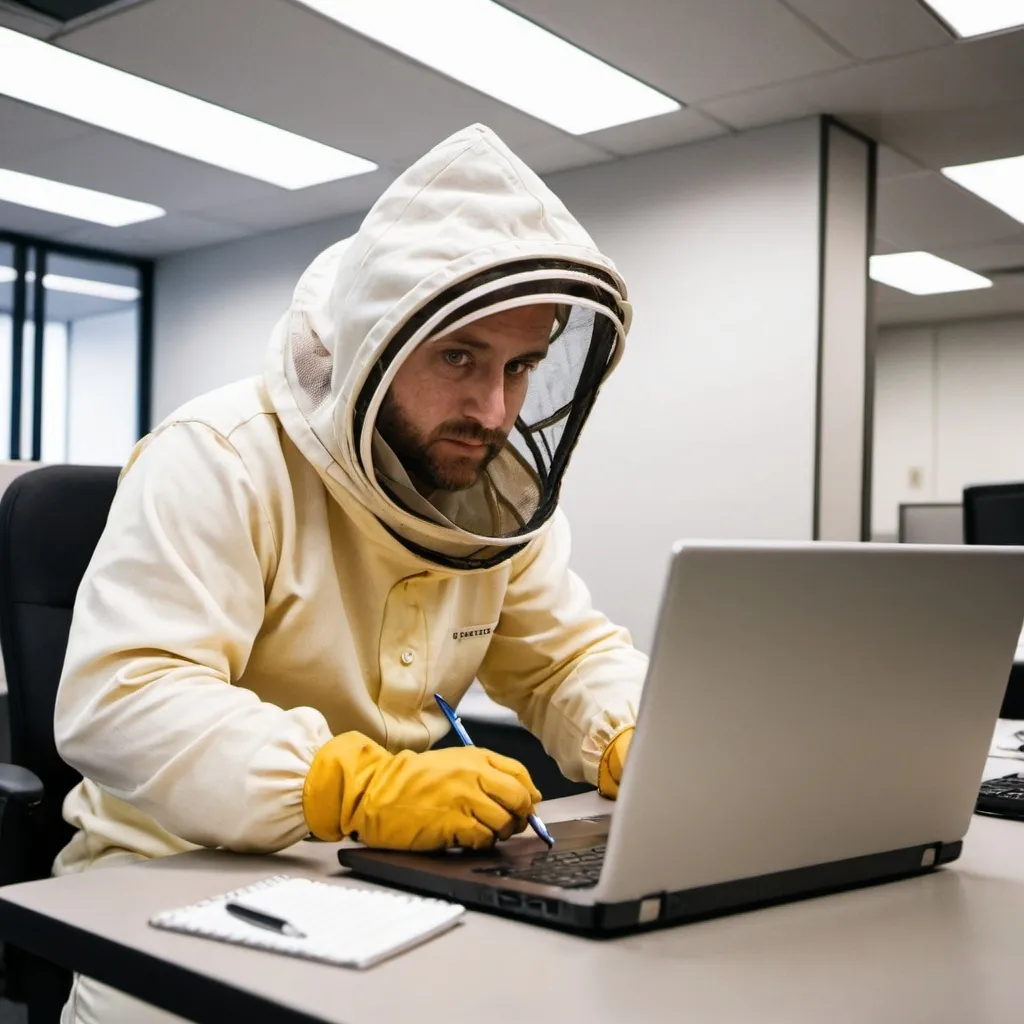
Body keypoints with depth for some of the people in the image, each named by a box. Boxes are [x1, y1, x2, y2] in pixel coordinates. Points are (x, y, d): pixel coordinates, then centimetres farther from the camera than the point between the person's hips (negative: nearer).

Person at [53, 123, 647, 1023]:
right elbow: (116, 698, -27)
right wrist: (362, 787, -40)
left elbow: (571, 657, 10)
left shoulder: (505, 492, 3)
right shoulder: (220, 460, -18)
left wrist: (642, 745, -13)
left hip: (389, 869, 6)